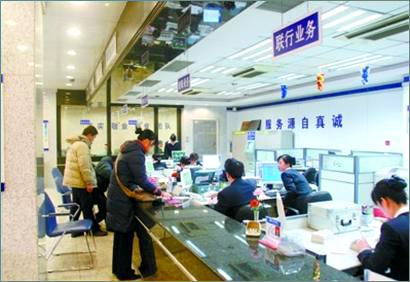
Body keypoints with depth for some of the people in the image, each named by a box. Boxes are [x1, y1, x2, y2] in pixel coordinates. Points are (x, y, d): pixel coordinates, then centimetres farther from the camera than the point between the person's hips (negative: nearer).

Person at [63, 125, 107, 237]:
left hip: (74, 181, 10)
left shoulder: (75, 144, 17)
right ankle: (95, 229, 10)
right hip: (81, 182, -10)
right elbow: (84, 166, -24)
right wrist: (89, 182, -20)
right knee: (87, 207, 0)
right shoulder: (82, 145, -17)